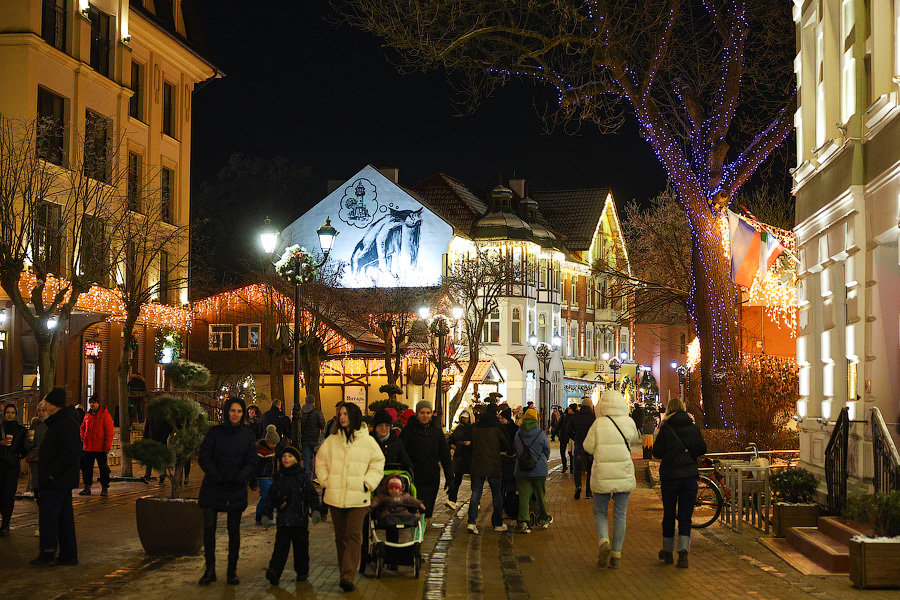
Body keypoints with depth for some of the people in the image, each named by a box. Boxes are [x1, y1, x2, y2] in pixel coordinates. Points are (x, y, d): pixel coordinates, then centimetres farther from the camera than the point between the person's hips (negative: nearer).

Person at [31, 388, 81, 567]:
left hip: (57, 481, -10)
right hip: (63, 480, 10)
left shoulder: (67, 423, -17)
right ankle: (69, 554, 15)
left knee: (48, 515, -7)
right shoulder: (58, 421, 17)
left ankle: (48, 554, -4)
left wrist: (53, 472, -21)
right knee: (64, 517, 11)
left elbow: (70, 451, -25)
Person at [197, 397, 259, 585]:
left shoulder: (248, 435, 4)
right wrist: (217, 476, -17)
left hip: (237, 490, 1)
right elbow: (204, 458, -4)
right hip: (212, 488, -1)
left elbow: (252, 463, 1)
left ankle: (232, 571, 14)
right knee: (209, 527, -7)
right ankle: (210, 570, 3)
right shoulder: (214, 432, -1)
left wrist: (239, 477, -17)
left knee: (234, 530, 5)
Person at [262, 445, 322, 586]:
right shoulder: (278, 477, 10)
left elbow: (312, 495, -1)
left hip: (300, 518, -2)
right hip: (283, 519, 2)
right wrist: (267, 513, 13)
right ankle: (274, 572, -16)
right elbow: (271, 496, 16)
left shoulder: (303, 476, 1)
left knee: (300, 546, 7)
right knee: (280, 545, -7)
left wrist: (315, 510, -14)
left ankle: (302, 572, 20)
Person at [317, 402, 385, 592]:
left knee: (354, 535, -13)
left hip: (358, 498, -3)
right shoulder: (331, 440, 8)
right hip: (335, 496, 3)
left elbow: (377, 463, 9)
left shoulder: (368, 441, 2)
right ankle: (345, 574, 20)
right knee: (341, 536, 9)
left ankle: (348, 576, -20)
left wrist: (368, 484, -2)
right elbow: (321, 461, 17)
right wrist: (326, 481, 5)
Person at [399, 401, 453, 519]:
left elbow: (446, 456, 12)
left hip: (432, 478, 4)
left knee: (428, 509, 6)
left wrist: (449, 477, 6)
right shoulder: (409, 429, -2)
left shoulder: (436, 430, 9)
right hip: (415, 477, -3)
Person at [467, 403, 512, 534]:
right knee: (497, 495, 9)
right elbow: (508, 446, -1)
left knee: (475, 494, 3)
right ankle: (498, 524, 15)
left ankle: (471, 522, -10)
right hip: (494, 466, -3)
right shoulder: (498, 427, -7)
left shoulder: (476, 427, 5)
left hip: (477, 464, 3)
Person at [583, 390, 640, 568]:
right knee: (620, 516, 10)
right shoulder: (628, 422, -3)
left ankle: (604, 542, -12)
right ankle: (616, 555, 10)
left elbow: (588, 448, -5)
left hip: (602, 477, -2)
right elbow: (634, 440, 15)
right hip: (624, 477, 2)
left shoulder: (598, 424, -9)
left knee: (600, 513, 13)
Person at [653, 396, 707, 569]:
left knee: (669, 515, 12)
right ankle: (683, 551, -13)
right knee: (685, 516, 3)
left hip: (669, 476, -1)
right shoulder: (694, 428, 1)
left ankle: (668, 552, 23)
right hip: (690, 475, 1)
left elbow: (657, 453, -6)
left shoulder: (665, 429, -7)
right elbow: (702, 450, 7)